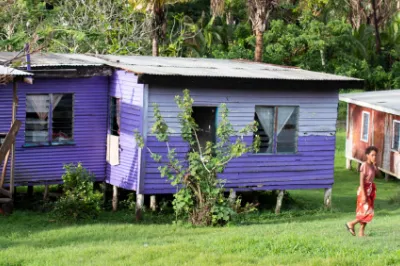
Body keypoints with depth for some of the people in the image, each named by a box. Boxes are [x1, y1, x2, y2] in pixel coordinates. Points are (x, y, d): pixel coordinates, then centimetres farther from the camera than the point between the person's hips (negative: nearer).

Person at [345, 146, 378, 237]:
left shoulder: (372, 165, 7)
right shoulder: (364, 165, -17)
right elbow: (361, 181, -20)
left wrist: (375, 165, -1)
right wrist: (363, 195, -23)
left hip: (370, 190, 8)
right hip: (364, 190, -8)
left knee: (368, 213, 7)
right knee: (367, 213, -8)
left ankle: (361, 232, 10)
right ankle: (351, 223, 6)